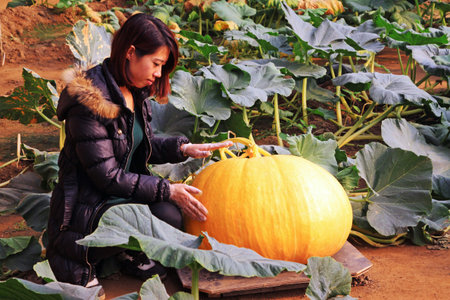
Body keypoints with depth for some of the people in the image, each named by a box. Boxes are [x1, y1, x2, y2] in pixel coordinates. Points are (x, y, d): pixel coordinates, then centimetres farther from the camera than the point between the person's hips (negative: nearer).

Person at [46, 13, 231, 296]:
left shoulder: (137, 91, 5)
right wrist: (167, 190, -21)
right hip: (87, 205, -8)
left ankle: (136, 254, 10)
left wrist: (182, 148, 0)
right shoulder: (90, 100, -23)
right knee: (167, 216, -28)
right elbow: (107, 177, -23)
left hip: (126, 189, 8)